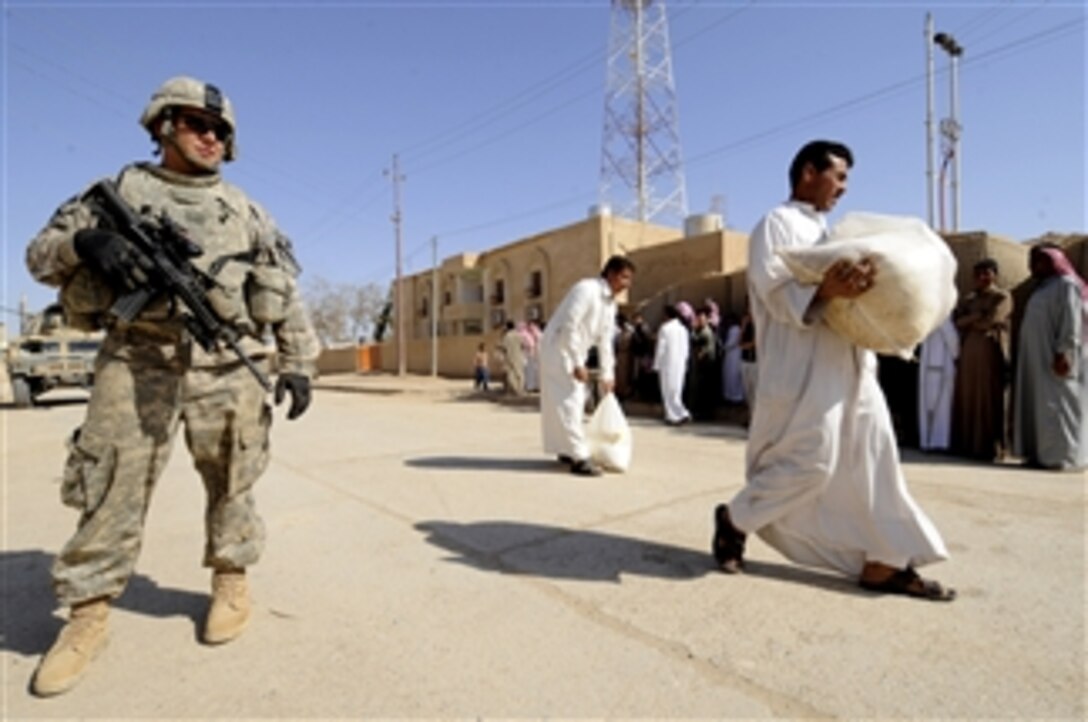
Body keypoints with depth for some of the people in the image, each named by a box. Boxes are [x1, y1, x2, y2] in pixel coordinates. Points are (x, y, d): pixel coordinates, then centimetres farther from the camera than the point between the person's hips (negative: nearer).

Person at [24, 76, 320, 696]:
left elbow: (289, 292, 11)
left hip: (228, 364, 1)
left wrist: (299, 363, 2)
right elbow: (41, 252, 13)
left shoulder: (246, 210, 15)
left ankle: (232, 582, 22)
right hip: (138, 359, 0)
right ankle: (88, 614, 15)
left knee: (232, 483, 6)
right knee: (114, 483, 0)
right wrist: (87, 241, -11)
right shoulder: (121, 190, 15)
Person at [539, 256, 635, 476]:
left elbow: (605, 341, 13)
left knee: (575, 403, 13)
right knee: (568, 402, -10)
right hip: (558, 349, -9)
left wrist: (607, 375, 12)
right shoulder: (587, 290, -19)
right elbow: (569, 327, -25)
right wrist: (578, 364, -25)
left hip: (574, 353, 9)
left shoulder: (610, 304, 9)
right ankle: (579, 457, -7)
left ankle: (567, 451, 24)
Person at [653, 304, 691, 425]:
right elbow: (687, 348, 9)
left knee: (669, 390, 1)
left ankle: (682, 414, -4)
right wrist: (683, 361, 18)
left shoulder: (665, 328, -11)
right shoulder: (683, 329, 7)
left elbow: (660, 348, -11)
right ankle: (673, 416, 12)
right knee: (676, 390, 12)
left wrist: (657, 365, -4)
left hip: (668, 363, -6)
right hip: (681, 364, 6)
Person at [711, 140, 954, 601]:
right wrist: (825, 291, -33)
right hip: (804, 367, -9)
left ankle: (884, 562, 16)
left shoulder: (823, 231, 24)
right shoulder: (777, 223, -3)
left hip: (848, 364, 9)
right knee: (810, 462, -8)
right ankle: (734, 519, 13)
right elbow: (775, 291, -17)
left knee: (874, 457, 7)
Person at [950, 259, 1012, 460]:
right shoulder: (969, 298, 17)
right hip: (969, 353, 5)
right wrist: (977, 316, -7)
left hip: (990, 353, -5)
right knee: (967, 397, 4)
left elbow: (990, 321, -12)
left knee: (989, 399, -5)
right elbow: (956, 320, 5)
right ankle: (968, 443, 8)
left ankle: (991, 447, -1)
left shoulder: (1003, 297, 2)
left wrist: (968, 322, 2)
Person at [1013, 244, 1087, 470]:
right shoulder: (1044, 288, 21)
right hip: (1040, 360, 9)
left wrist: (1062, 353, -22)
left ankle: (1060, 456, -5)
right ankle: (1042, 453, 8)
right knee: (1040, 404, 6)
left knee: (1056, 403, -8)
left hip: (1055, 359, -9)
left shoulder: (1066, 284, -5)